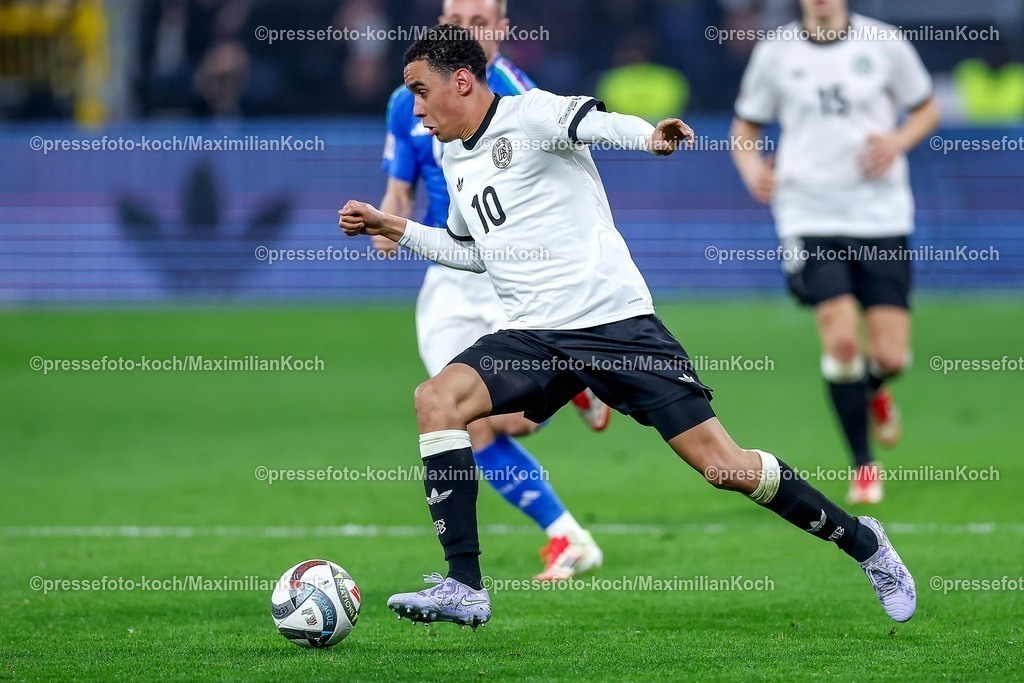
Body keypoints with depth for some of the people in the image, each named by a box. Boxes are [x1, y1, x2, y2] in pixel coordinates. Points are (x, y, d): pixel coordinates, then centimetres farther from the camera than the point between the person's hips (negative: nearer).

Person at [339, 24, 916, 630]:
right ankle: (464, 590, -20)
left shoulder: (528, 115, -6)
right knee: (436, 400, -18)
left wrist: (647, 137, -50)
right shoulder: (456, 161, 18)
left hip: (615, 322, -7)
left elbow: (591, 121, -29)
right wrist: (397, 229, 26)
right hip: (534, 338, 7)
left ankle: (860, 540, 12)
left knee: (723, 466, -10)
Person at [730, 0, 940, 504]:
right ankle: (863, 466, 3)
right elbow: (744, 127, 12)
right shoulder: (775, 54, 2)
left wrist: (898, 141, -8)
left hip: (881, 214, 1)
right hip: (810, 215, -1)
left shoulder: (884, 43, 2)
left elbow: (927, 110, 13)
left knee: (891, 356, -5)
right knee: (841, 339, -16)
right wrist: (751, 165, -10)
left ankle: (874, 390, 35)